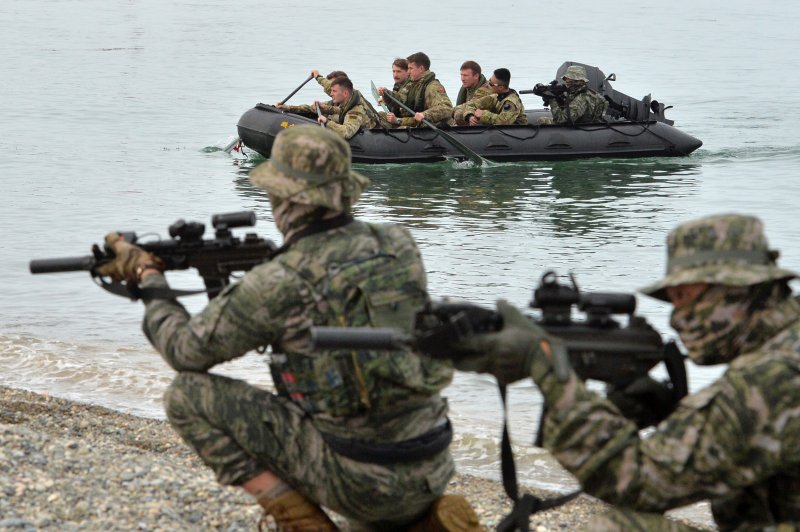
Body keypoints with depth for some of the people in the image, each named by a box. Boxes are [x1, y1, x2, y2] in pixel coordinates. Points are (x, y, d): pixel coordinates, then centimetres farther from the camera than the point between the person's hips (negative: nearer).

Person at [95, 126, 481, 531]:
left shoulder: (279, 283, -13)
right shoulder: (398, 246, 4)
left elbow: (186, 350, 1)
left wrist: (147, 275, 17)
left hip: (361, 478, -7)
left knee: (189, 394, -2)